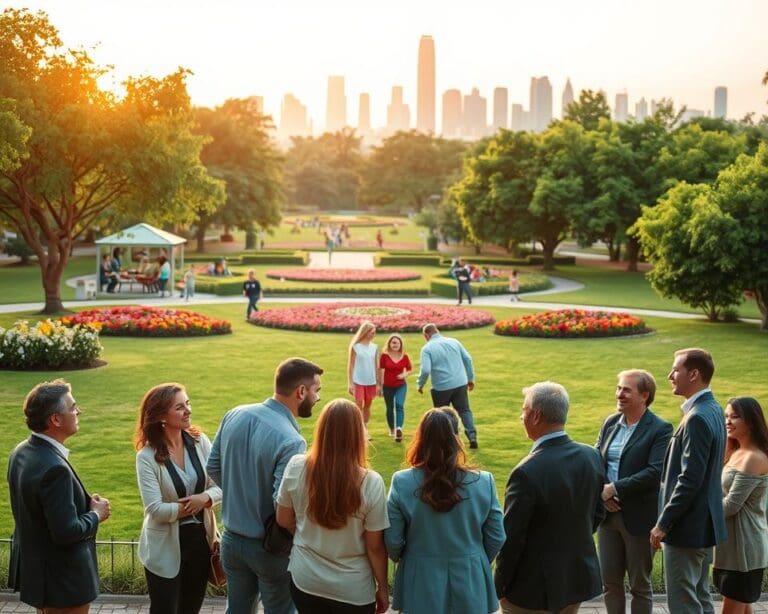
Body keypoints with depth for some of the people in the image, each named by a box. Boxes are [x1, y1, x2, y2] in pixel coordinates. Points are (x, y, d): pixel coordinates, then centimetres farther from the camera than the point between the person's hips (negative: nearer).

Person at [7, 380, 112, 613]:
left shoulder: (21, 452, 0)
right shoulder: (54, 468, -29)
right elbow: (66, 532, -28)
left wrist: (84, 502, 4)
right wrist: (96, 515, -10)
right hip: (62, 582, -9)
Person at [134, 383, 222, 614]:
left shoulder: (200, 442, -5)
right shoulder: (147, 457, -17)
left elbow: (221, 485, -5)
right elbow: (155, 509, -22)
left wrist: (205, 498, -25)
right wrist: (193, 506, -16)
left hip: (201, 540, 4)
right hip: (166, 547, -4)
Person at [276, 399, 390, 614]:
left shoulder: (296, 467, -14)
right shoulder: (370, 483, -21)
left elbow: (284, 521, 0)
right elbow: (375, 547, -12)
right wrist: (383, 588, 3)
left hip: (304, 580, 3)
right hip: (353, 590, -2)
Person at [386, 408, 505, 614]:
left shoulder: (402, 483, -15)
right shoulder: (483, 482, -13)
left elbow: (392, 542, -9)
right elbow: (496, 539, -4)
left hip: (421, 586, 0)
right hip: (470, 585, 1)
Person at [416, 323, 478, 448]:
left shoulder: (427, 348, -7)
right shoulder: (453, 342, 6)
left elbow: (425, 370, -17)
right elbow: (468, 359, 6)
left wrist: (420, 384, 1)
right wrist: (471, 378, 16)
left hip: (441, 387, -3)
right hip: (460, 384, 3)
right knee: (464, 410, 11)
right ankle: (472, 436, -2)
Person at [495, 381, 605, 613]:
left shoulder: (527, 473, -26)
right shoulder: (592, 457, -5)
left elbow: (511, 539, -19)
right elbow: (598, 513, 8)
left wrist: (500, 586, -5)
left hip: (533, 589, -6)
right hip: (578, 582, 6)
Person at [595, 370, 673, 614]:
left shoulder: (660, 429, -11)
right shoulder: (610, 423, 8)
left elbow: (655, 472, -20)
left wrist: (614, 488, -21)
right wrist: (601, 492, -10)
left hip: (639, 517, -5)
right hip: (608, 512, 6)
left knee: (640, 584, 7)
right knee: (610, 581, 13)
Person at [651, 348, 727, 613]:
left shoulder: (697, 418, -21)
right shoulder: (713, 410, 9)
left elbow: (689, 480, -24)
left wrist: (663, 524, -17)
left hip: (687, 525, -10)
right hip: (704, 523, 10)